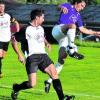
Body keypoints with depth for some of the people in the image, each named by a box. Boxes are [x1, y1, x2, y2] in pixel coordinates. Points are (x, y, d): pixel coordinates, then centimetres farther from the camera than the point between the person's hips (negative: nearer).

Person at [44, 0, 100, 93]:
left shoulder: (78, 15, 26)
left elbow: (82, 29, 32)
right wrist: (62, 8, -42)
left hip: (65, 37, 7)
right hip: (57, 30, -7)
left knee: (61, 59, -5)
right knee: (72, 26, -36)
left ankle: (49, 81, 2)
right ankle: (71, 50, -45)